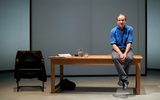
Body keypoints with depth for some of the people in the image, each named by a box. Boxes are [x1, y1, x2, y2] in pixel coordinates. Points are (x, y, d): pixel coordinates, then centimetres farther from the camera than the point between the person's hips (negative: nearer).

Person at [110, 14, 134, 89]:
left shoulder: (130, 29, -6)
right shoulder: (113, 31, -6)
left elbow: (129, 43, -10)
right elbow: (113, 44, -10)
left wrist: (125, 53, -25)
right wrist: (120, 54, -24)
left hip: (127, 49, 0)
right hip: (117, 49, 0)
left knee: (129, 58, -35)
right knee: (115, 58, -36)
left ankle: (121, 78, -21)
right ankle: (125, 78, -32)